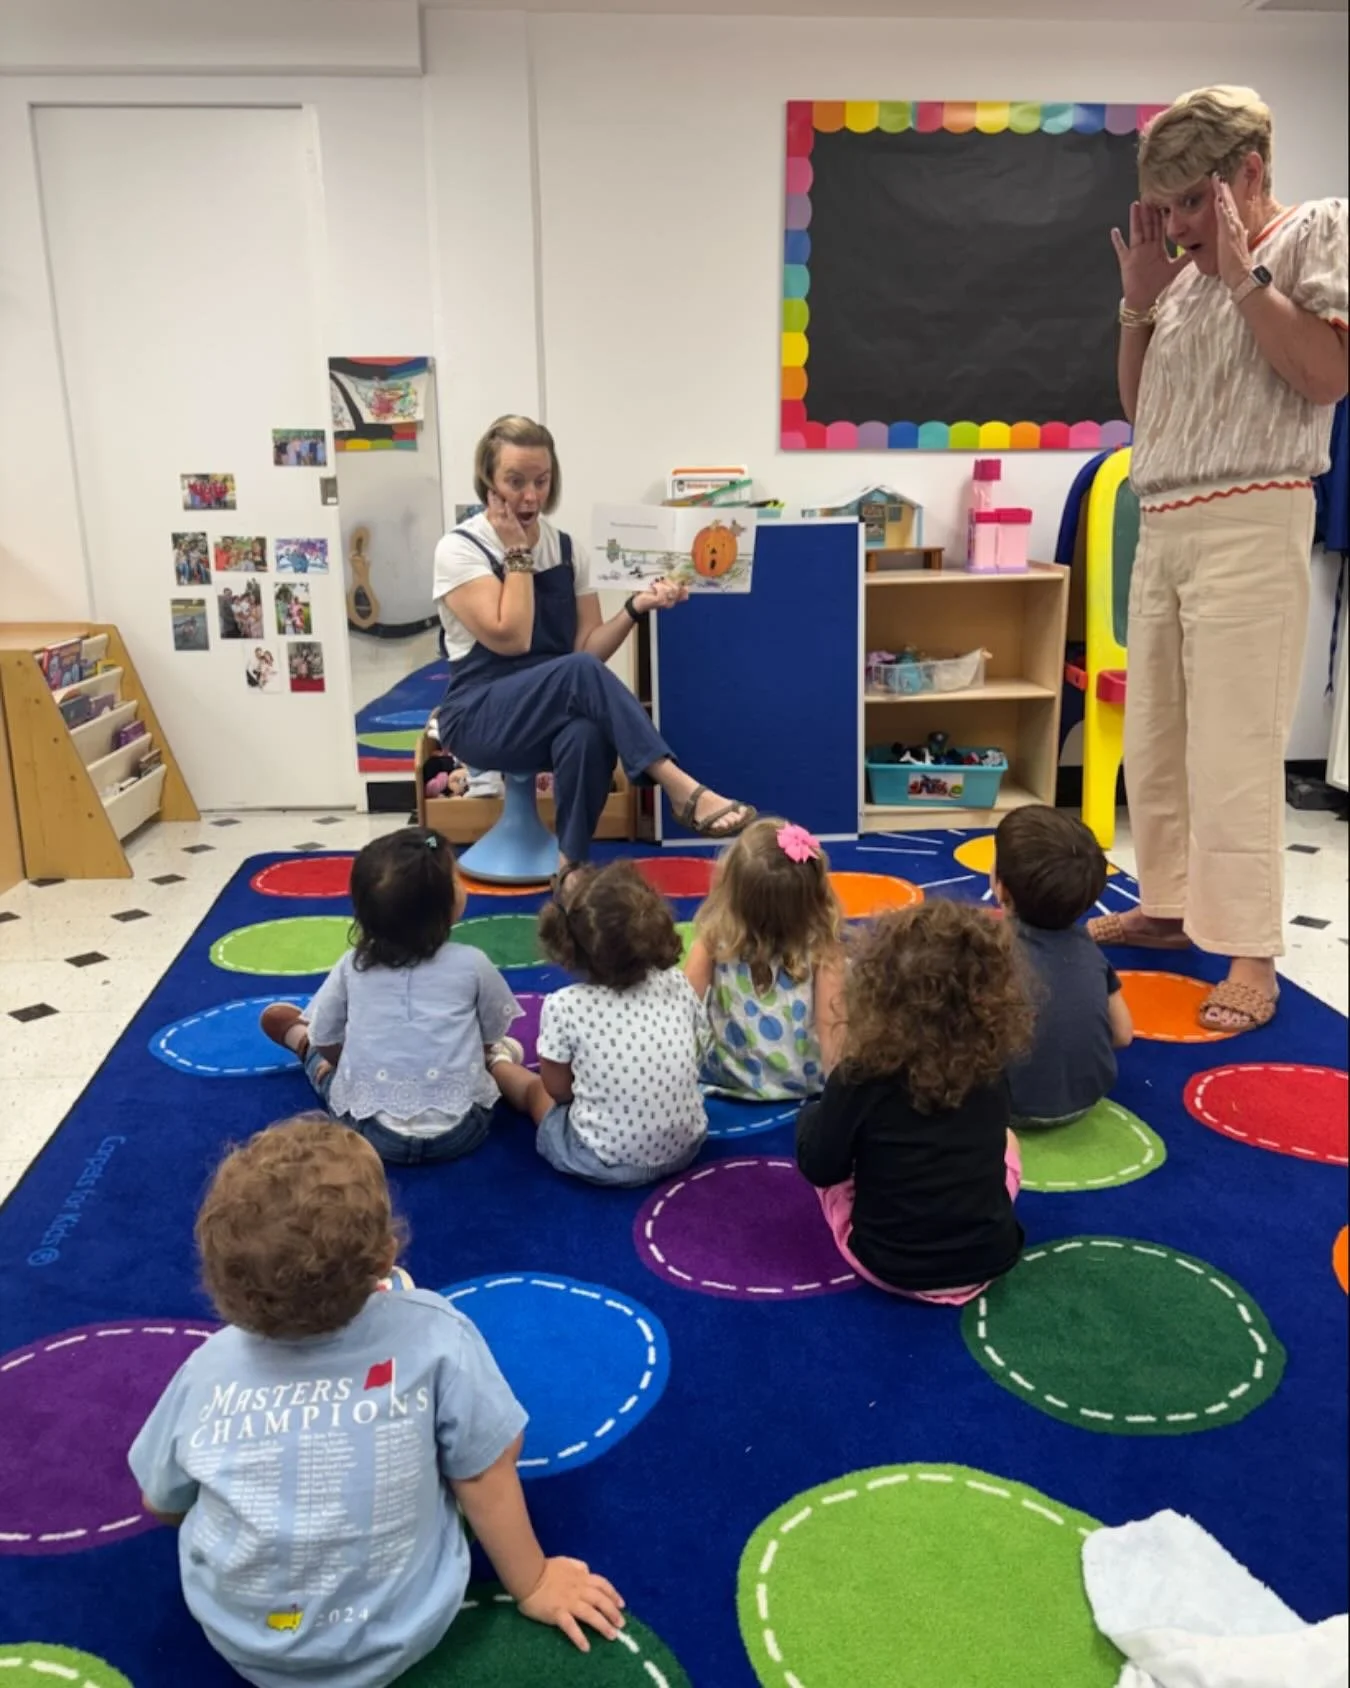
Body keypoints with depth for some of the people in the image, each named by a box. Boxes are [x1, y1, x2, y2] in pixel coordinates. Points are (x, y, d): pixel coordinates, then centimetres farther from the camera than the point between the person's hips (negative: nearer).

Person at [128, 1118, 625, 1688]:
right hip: (400, 1637, -1)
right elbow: (485, 1479, -14)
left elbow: (162, 1504, -1)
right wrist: (531, 1584, 4)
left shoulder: (207, 1370, -19)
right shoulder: (431, 1336, -26)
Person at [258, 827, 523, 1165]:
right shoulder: (472, 963, -7)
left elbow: (327, 1042, 8)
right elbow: (491, 1037, 7)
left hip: (372, 1132, 2)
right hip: (459, 1130, -1)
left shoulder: (353, 966, -1)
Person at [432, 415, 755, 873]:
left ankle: (572, 866, -24)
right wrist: (517, 554, -13)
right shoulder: (459, 549, -6)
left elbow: (588, 648, 4)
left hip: (557, 711, 4)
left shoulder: (566, 548, 8)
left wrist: (636, 607, -11)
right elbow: (510, 639, -19)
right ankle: (686, 792, -36)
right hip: (481, 719, -4)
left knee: (586, 734, -36)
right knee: (578, 673, -34)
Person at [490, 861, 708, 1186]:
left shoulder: (564, 1006, -19)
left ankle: (498, 1064, 54)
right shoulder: (676, 983, -8)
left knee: (536, 1088, 24)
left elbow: (558, 1089, -6)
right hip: (685, 1148, 4)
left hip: (605, 1164, -3)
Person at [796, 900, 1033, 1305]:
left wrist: (812, 1115, 11)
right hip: (990, 1257, 3)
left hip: (887, 1263, -3)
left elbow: (820, 1168, -10)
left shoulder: (859, 1079, -21)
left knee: (810, 1117, 15)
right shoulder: (993, 1069, -9)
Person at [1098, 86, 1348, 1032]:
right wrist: (1140, 300, 10)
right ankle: (1169, 908, 23)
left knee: (1230, 751, -10)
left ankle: (1252, 955, -3)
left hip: (1248, 525, -7)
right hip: (1162, 529, 7)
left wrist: (1242, 273, -8)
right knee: (1152, 743, 10)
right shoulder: (1183, 277, 18)